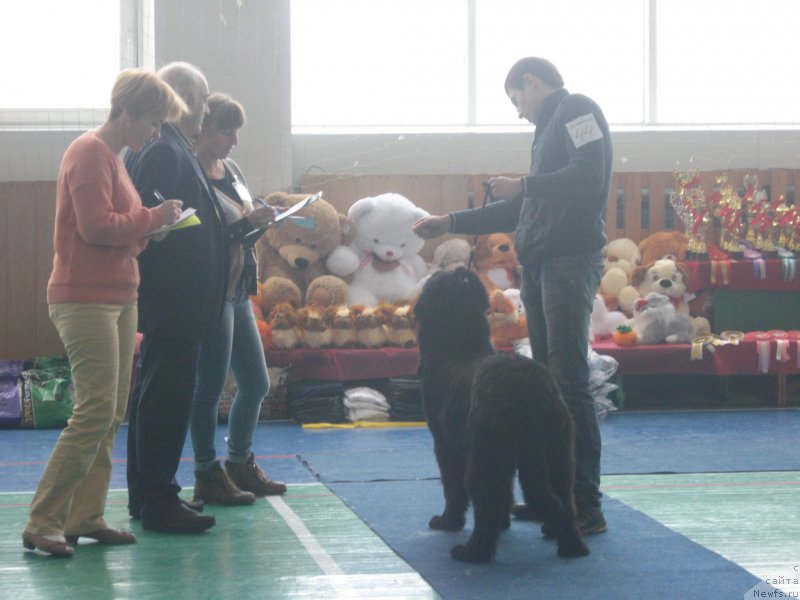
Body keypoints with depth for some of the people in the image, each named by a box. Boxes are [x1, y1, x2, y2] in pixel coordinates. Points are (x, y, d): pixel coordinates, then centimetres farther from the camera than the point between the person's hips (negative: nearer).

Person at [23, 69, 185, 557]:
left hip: (119, 299, 10)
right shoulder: (90, 152, -11)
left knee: (112, 416, 8)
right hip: (86, 300, -10)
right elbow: (96, 226, -20)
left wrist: (154, 226, 4)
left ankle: (85, 518, 13)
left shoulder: (112, 156, 19)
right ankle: (43, 524, -7)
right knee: (96, 412, -12)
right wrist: (152, 217, -10)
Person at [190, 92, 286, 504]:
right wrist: (247, 223, -22)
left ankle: (240, 464, 29)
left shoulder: (232, 171, 13)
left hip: (239, 291, 9)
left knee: (256, 384, 14)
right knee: (210, 387, -3)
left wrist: (259, 223, 0)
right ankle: (207, 477, 7)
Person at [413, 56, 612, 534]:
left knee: (569, 380, -12)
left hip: (570, 262, -10)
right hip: (540, 264, 10)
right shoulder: (550, 126, 25)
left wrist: (523, 185, -10)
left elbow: (587, 178, -20)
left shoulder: (577, 110, -3)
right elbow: (524, 209, 29)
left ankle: (587, 505, -11)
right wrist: (451, 223, 28)